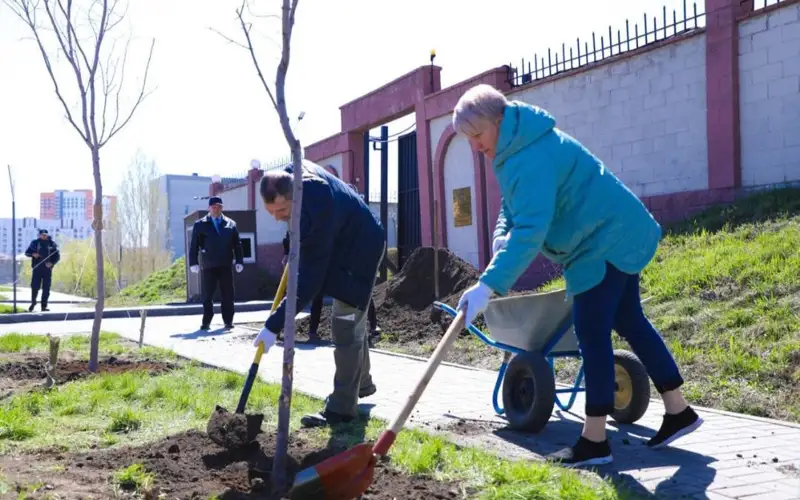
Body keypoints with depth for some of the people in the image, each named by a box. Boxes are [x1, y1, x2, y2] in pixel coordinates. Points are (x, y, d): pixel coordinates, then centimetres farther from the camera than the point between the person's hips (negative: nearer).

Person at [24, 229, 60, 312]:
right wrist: (33, 254, -12)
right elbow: (27, 252, 9)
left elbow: (57, 256, 7)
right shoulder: (35, 243, 6)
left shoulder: (52, 244, 6)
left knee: (46, 288, -1)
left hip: (47, 269, 0)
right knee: (35, 287, -4)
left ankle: (44, 306, 5)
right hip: (37, 268, 0)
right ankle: (33, 303, 18)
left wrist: (52, 263, -9)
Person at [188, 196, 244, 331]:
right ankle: (206, 322, 5)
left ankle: (228, 321, 10)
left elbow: (237, 245, 9)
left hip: (226, 266, 1)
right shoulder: (200, 225, 6)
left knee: (228, 295, 3)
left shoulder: (230, 224, 11)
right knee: (207, 296, 0)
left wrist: (239, 261, 1)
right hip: (208, 266, -1)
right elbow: (194, 245, 3)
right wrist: (193, 263, -5)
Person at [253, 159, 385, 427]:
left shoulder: (317, 212, -42)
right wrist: (295, 252, 9)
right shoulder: (291, 174, -18)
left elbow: (308, 280, -40)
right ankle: (362, 382, 39)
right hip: (342, 243, 10)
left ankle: (342, 407, -8)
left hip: (359, 252, -10)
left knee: (345, 326, -13)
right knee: (352, 321, 22)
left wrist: (274, 325, -41)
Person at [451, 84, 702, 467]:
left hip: (607, 239, -11)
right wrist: (501, 234, -5)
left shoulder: (532, 158, -28)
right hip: (619, 234, 11)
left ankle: (594, 440, -2)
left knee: (591, 333, -9)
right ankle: (678, 411, 26)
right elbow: (514, 207, 17)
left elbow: (530, 230, -38)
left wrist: (488, 284, -43)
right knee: (629, 322, 16)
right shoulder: (517, 146, 7)